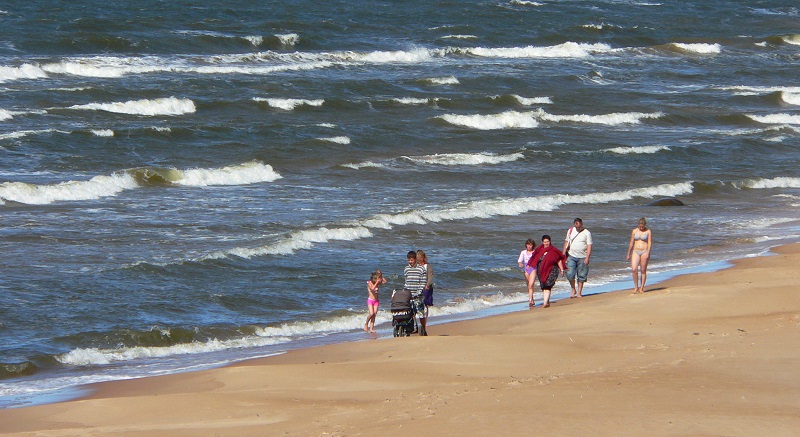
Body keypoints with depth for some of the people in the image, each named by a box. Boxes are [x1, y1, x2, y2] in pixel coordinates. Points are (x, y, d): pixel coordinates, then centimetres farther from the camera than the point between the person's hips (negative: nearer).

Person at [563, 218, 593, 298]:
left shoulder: (587, 233, -3)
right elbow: (566, 242, 13)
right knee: (570, 274, -9)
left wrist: (587, 258, -15)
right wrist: (563, 254, 9)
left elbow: (589, 246, -6)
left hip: (582, 257, -2)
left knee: (581, 276, 2)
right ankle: (573, 290, 11)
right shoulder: (570, 231, 7)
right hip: (571, 256, 2)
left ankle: (579, 292, 13)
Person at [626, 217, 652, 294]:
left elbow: (650, 243, -5)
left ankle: (641, 288, 11)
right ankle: (636, 287, -1)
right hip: (636, 252, 2)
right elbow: (631, 243, 11)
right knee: (634, 269, -13)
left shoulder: (648, 231, 0)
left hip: (644, 252, -2)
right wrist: (628, 254, 12)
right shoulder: (634, 231, 7)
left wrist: (648, 253, -17)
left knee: (643, 271, 2)